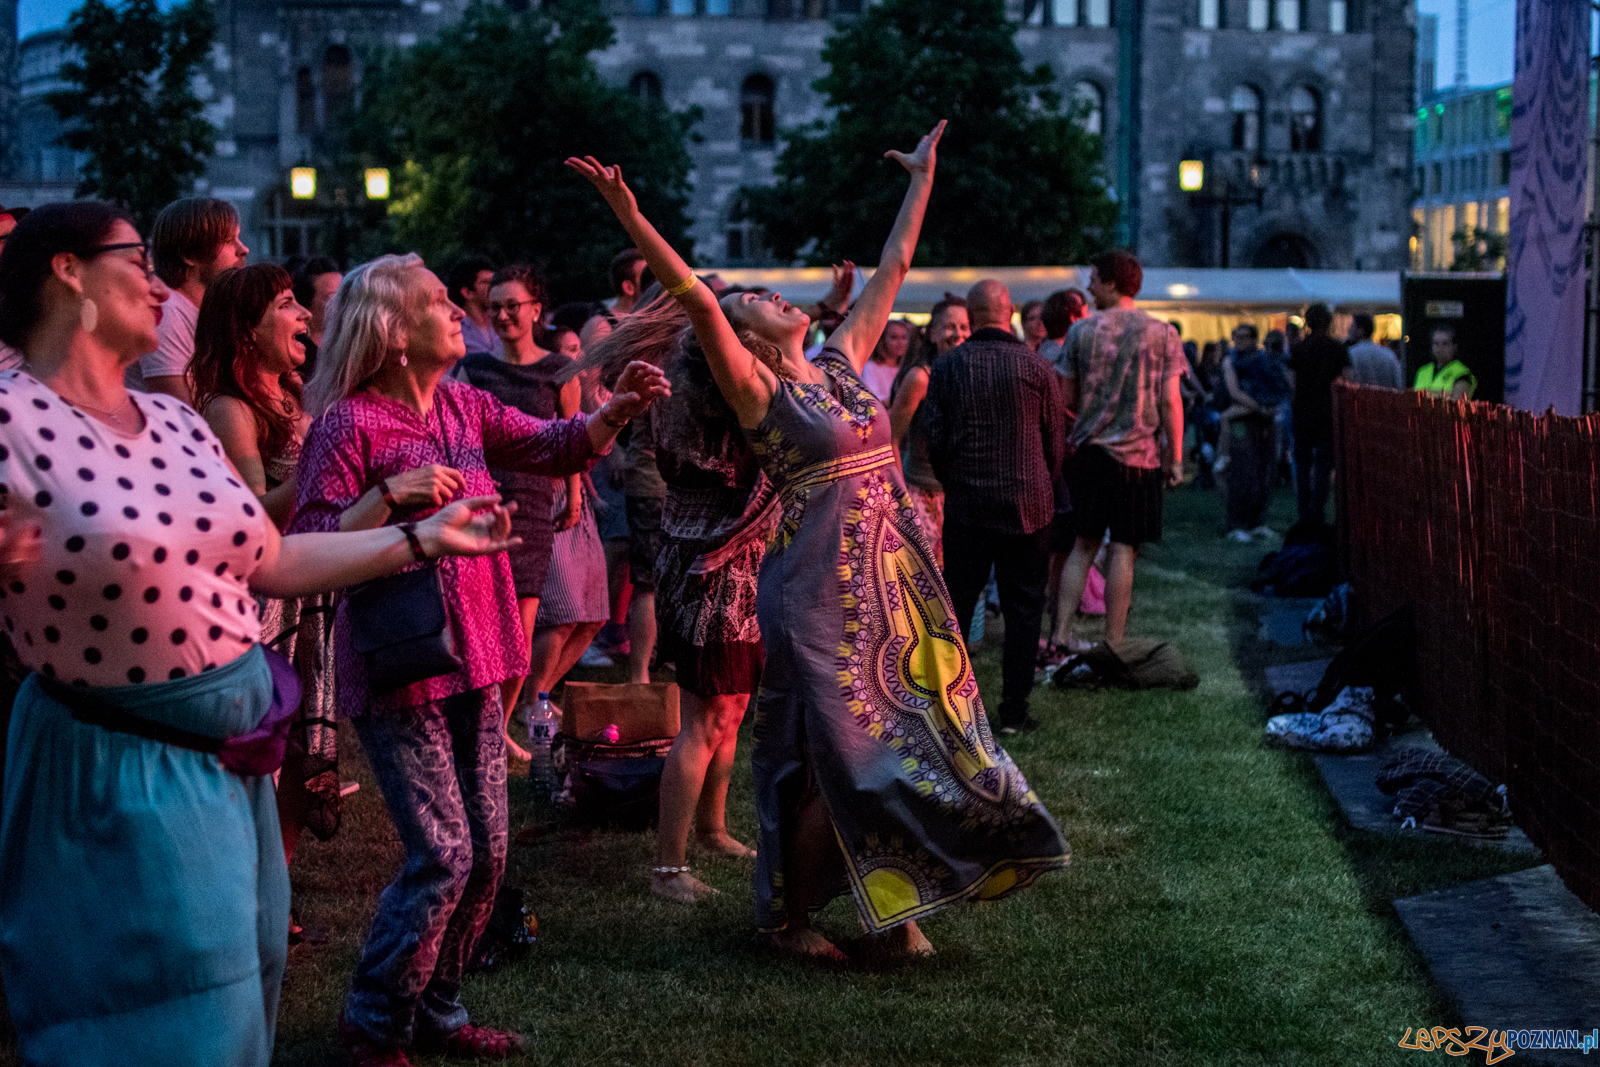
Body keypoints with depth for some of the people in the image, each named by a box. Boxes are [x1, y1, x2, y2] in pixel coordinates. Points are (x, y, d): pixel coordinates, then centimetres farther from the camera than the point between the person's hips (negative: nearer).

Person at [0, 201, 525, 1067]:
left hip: (233, 760, 7)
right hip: (126, 776, -7)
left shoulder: (175, 423, 7)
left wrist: (422, 537, 17)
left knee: (245, 995, 19)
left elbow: (273, 562, 16)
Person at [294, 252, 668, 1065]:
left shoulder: (462, 407, 10)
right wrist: (389, 494, -27)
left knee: (487, 849, 10)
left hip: (472, 660, 8)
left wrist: (616, 410, -8)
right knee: (443, 854, -9)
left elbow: (556, 449, 10)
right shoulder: (349, 423, -12)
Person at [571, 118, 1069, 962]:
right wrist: (630, 216, -29)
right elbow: (695, 299, -18)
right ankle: (787, 914, 15)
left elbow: (892, 269, 20)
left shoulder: (841, 363, 12)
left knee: (917, 739, 9)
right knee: (839, 757, -1)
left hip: (896, 578, 7)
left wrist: (923, 177, 25)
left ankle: (893, 905, 23)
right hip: (822, 587, -7)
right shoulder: (755, 391, -6)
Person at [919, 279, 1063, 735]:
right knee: (1023, 608, 6)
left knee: (956, 605, 10)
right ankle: (1014, 710, 7)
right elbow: (1056, 441, 3)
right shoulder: (1037, 367, -4)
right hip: (1028, 505, -1)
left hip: (966, 505, 1)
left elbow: (932, 435, 0)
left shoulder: (947, 366, -3)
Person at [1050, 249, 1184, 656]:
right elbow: (1170, 401, -5)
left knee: (1084, 544, 12)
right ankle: (1112, 644, 4)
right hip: (1138, 454, -2)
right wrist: (1175, 458, 1)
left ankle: (1062, 633, 7)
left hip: (1088, 451, 2)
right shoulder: (1161, 333, -3)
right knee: (1123, 549, 2)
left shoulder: (1081, 332, 0)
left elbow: (1067, 398, 6)